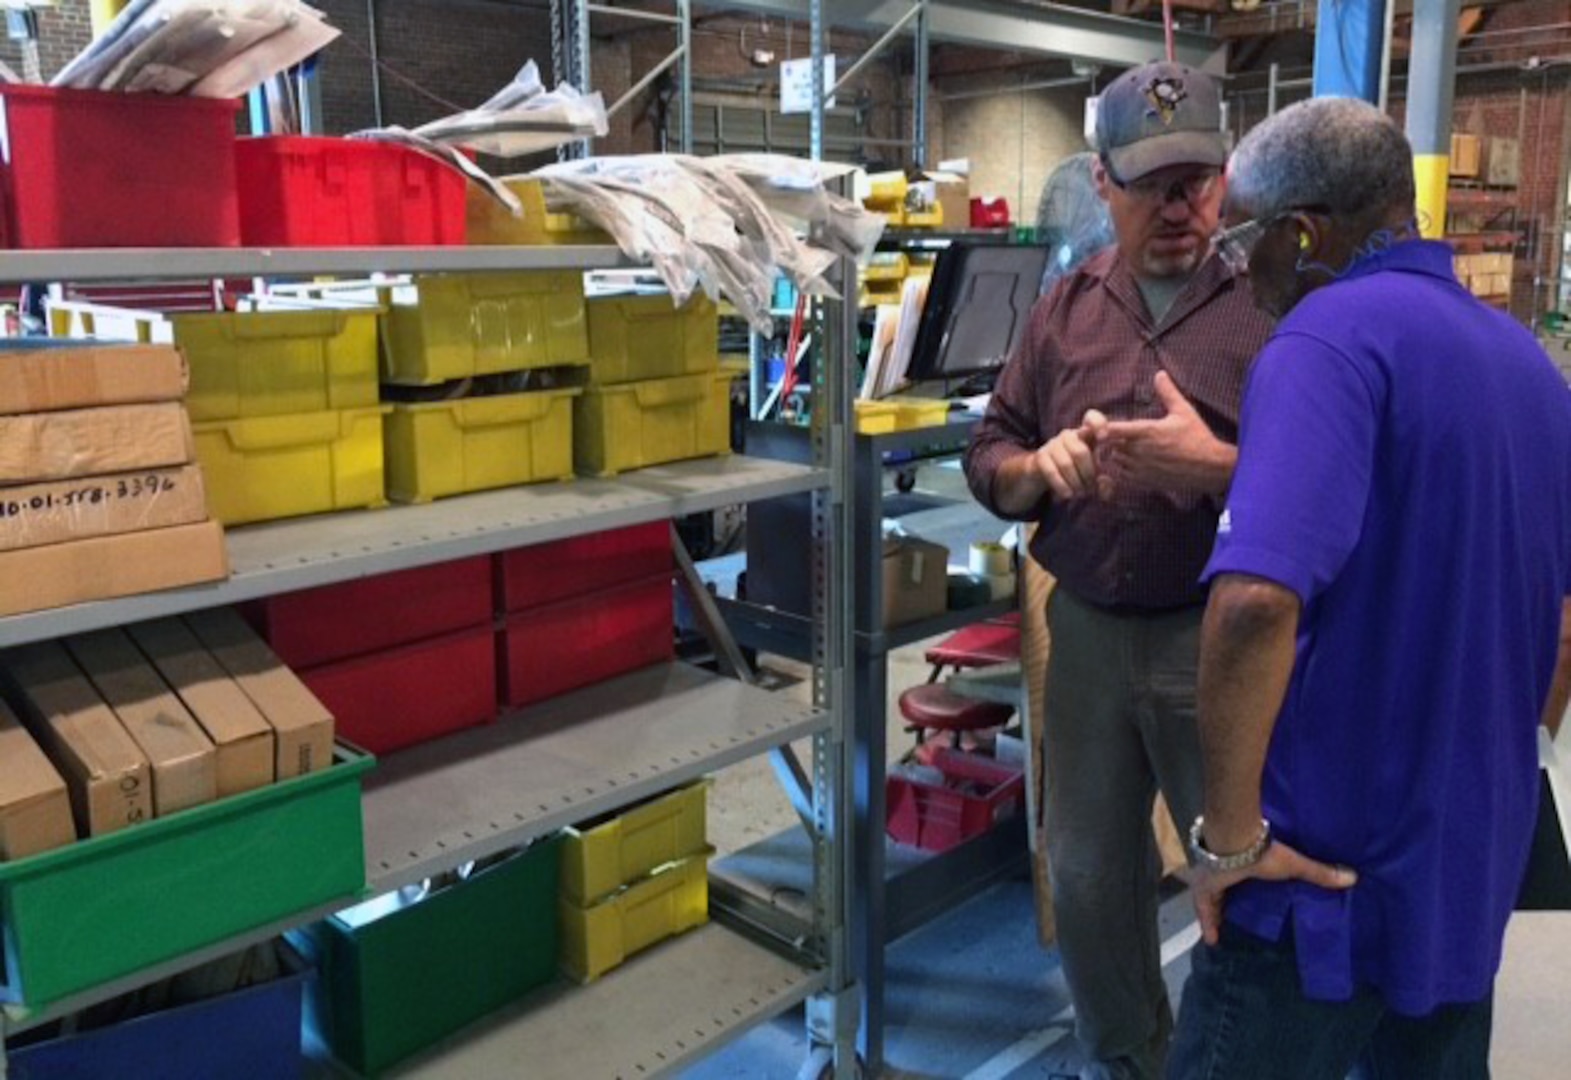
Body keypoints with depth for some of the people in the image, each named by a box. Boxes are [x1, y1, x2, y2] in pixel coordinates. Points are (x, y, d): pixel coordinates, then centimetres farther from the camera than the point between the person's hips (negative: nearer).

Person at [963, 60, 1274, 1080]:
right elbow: (987, 457, 9)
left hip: (1223, 638, -4)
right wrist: (1039, 466, -12)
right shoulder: (1066, 307, 7)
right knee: (1086, 874, 16)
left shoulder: (1273, 303, -8)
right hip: (1086, 631, 5)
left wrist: (1217, 468, -25)